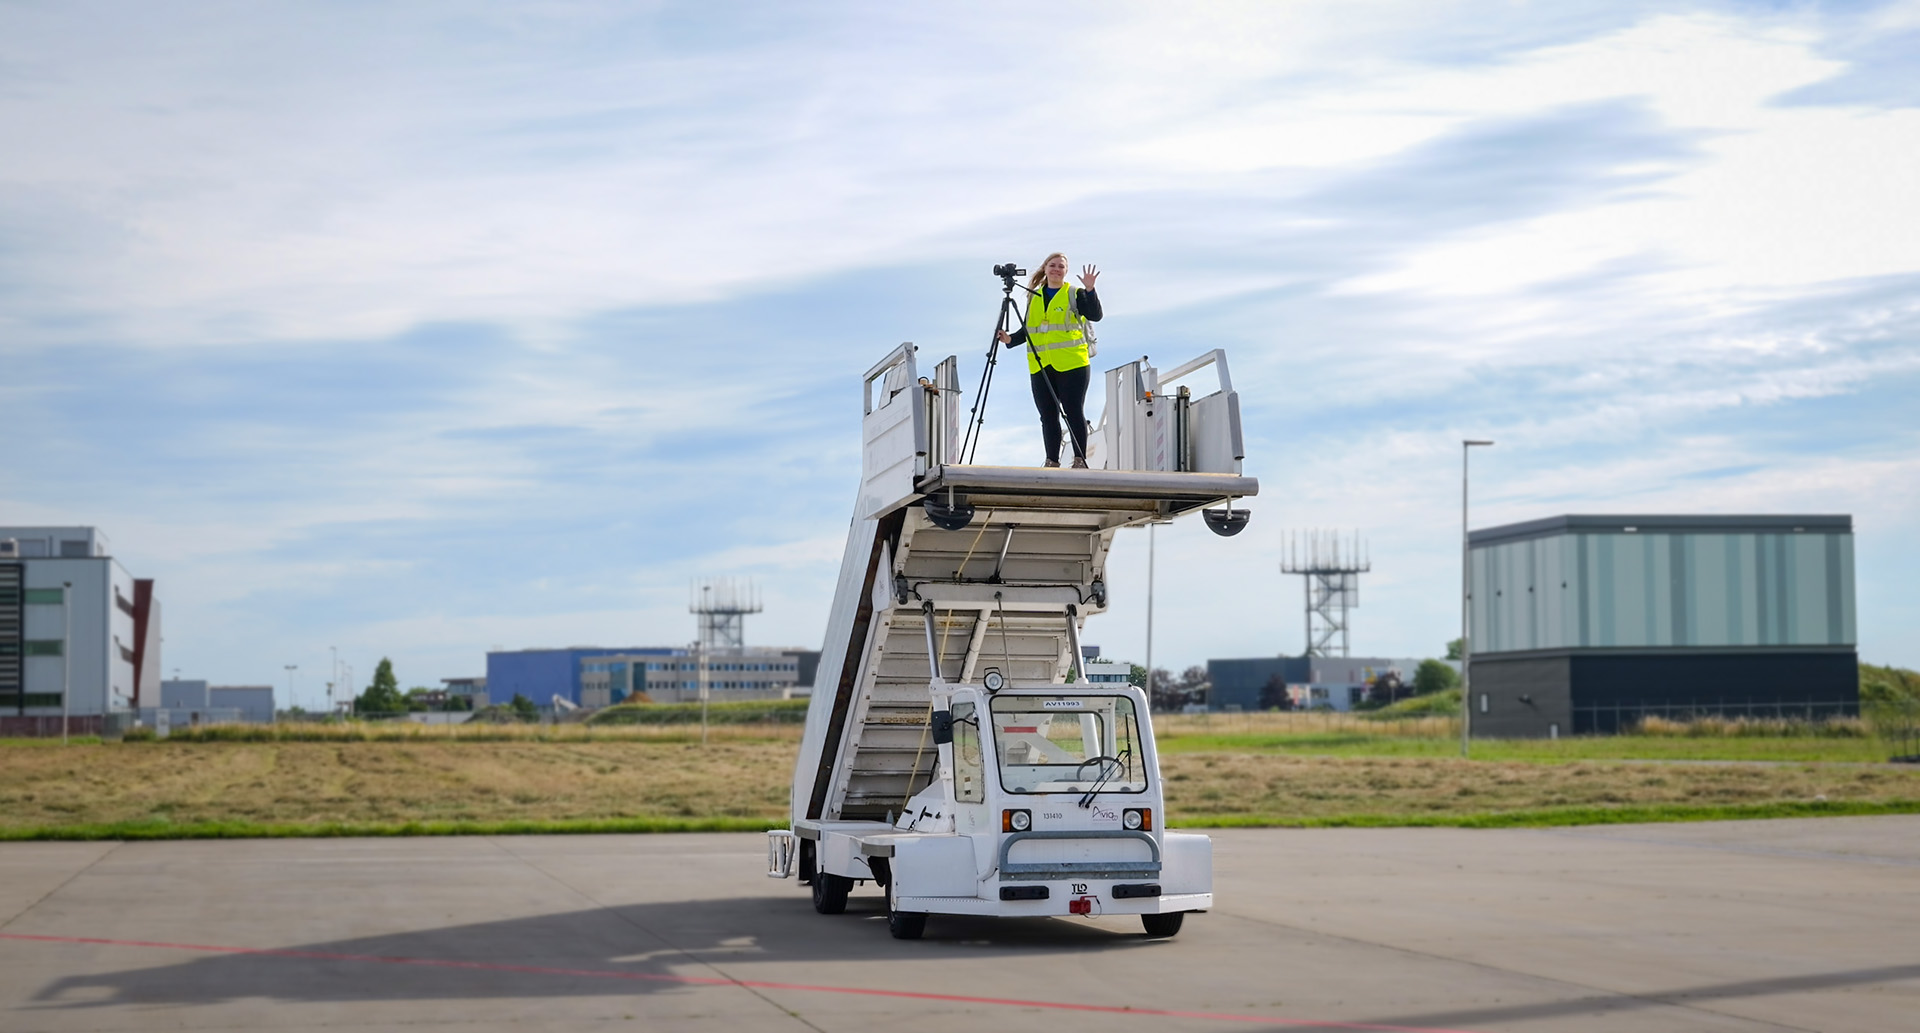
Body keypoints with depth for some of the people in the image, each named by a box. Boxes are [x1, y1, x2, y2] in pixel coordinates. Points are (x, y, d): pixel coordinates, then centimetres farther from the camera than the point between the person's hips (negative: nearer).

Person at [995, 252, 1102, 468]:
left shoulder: (1074, 294, 3)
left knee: (1074, 413, -5)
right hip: (1040, 367, 5)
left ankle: (1080, 460, -2)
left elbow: (1095, 315, -10)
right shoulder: (1034, 297, 17)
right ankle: (1052, 462, 9)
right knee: (1048, 416, 5)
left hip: (1071, 365, -5)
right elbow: (1028, 330, 22)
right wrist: (1010, 339, 5)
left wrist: (1089, 290, -21)